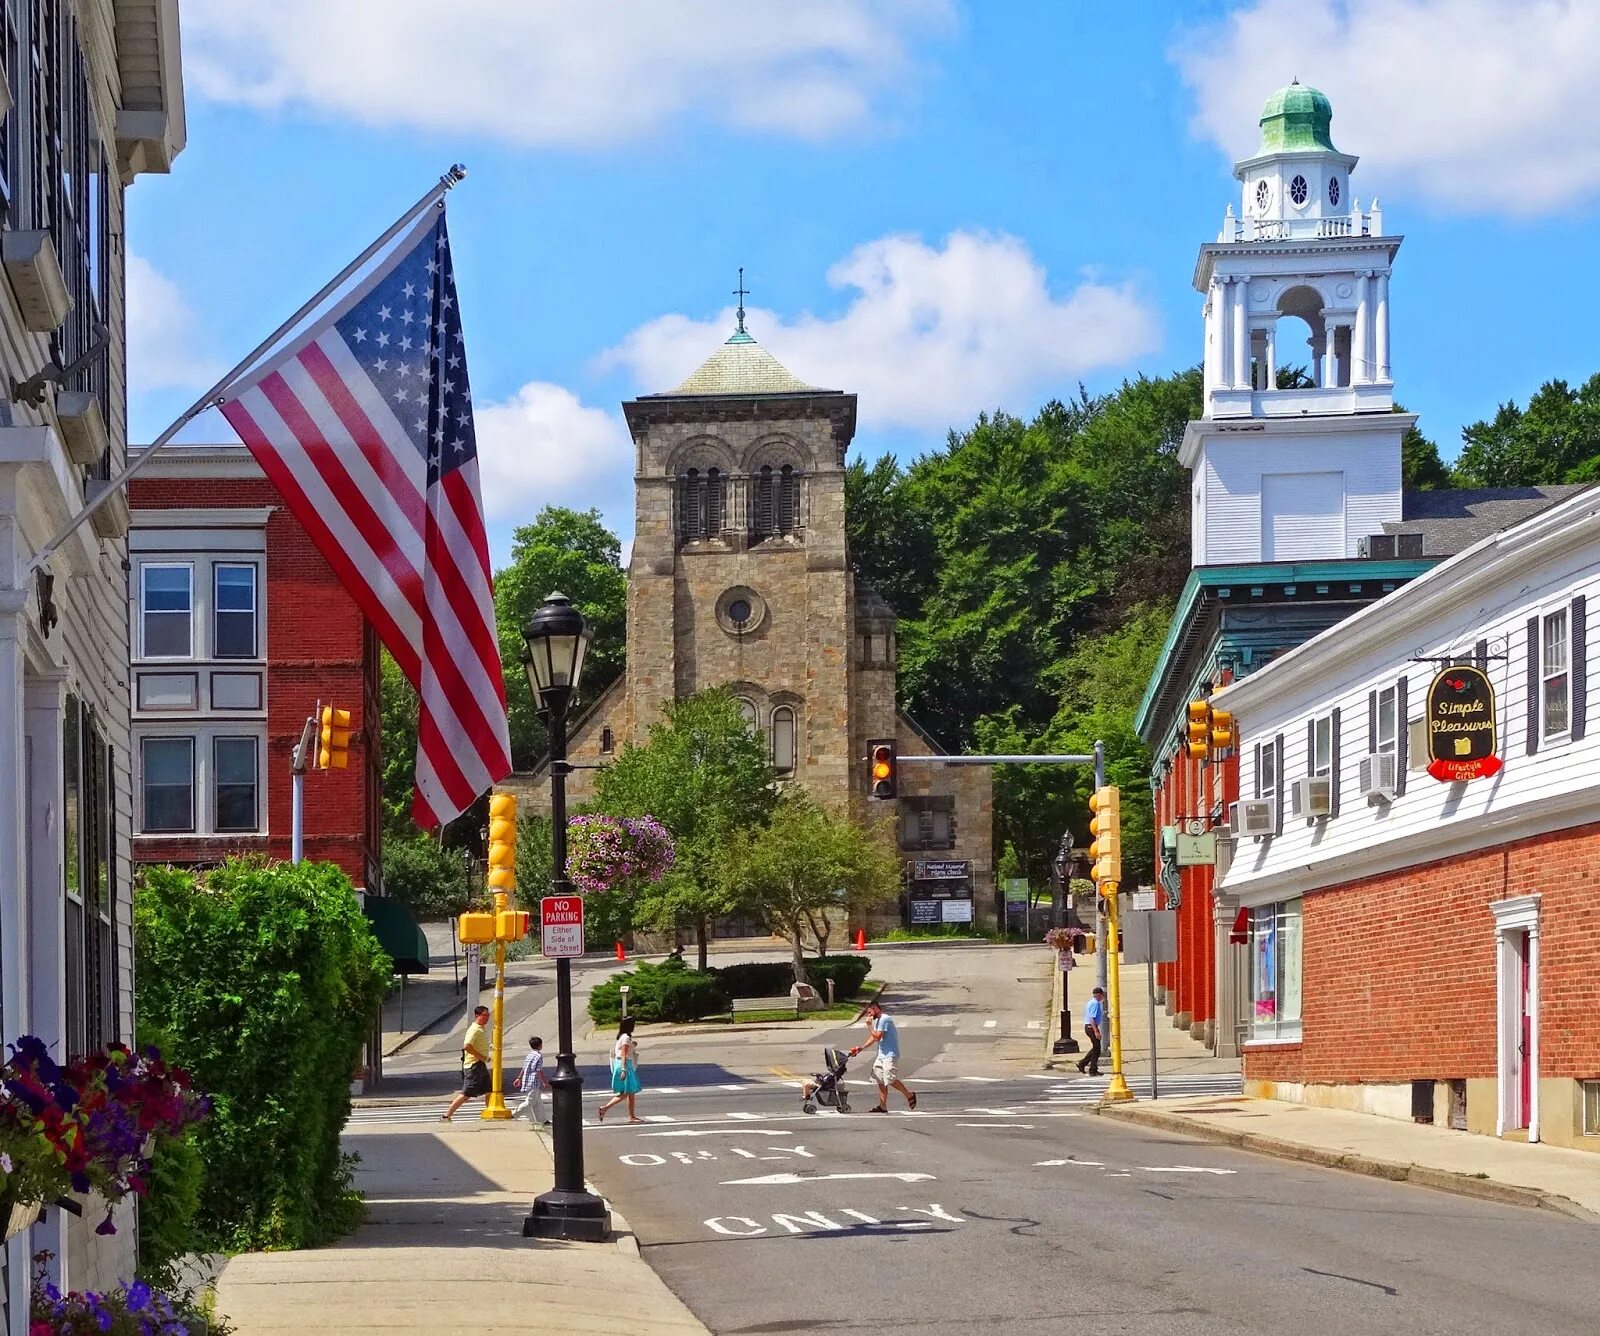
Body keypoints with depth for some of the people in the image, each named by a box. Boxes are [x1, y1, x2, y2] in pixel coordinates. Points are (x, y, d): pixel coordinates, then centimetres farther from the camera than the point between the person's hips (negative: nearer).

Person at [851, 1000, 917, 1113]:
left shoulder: (885, 1020, -15)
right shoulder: (877, 1021, 16)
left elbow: (877, 1037, -21)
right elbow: (873, 1038, 21)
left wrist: (869, 1025, -13)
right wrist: (861, 1048, 12)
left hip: (890, 1055, -10)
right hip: (881, 1055, 10)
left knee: (891, 1080, -14)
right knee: (881, 1081, 6)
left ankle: (909, 1095, 2)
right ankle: (882, 1106, 8)